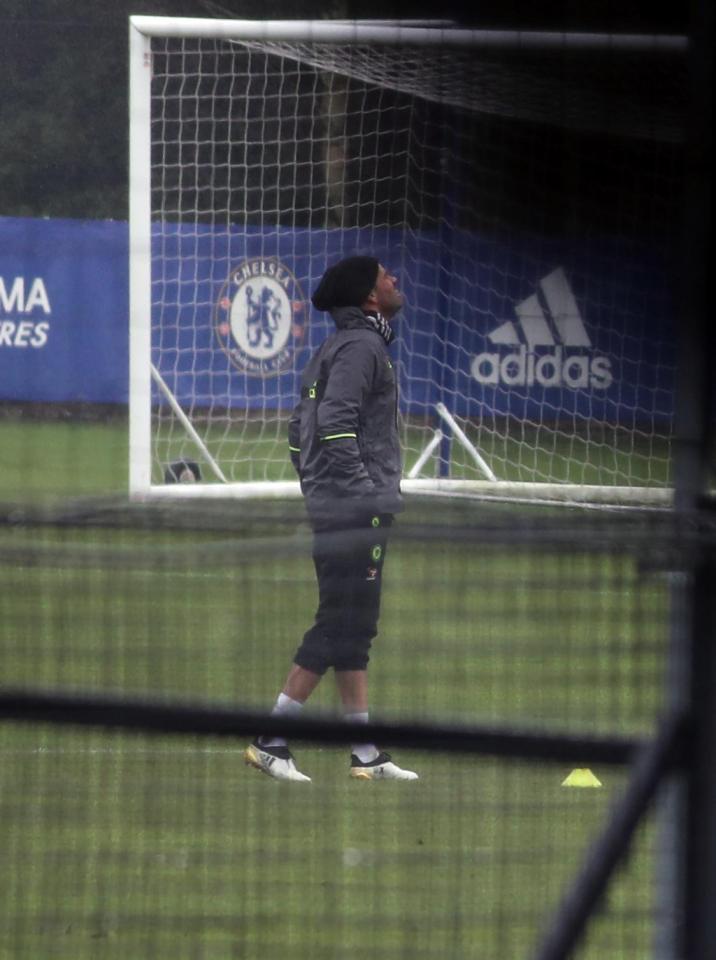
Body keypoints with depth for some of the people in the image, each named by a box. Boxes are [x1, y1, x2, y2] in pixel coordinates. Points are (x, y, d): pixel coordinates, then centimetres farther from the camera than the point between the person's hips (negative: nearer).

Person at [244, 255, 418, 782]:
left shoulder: (333, 350, 18)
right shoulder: (362, 347, -11)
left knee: (353, 629, 10)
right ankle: (271, 740, -9)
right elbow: (335, 422, -22)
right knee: (341, 628, -9)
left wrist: (317, 489, 21)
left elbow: (301, 427, 20)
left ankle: (366, 754, 13)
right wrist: (363, 489, -21)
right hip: (358, 511, -10)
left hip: (331, 507, 10)